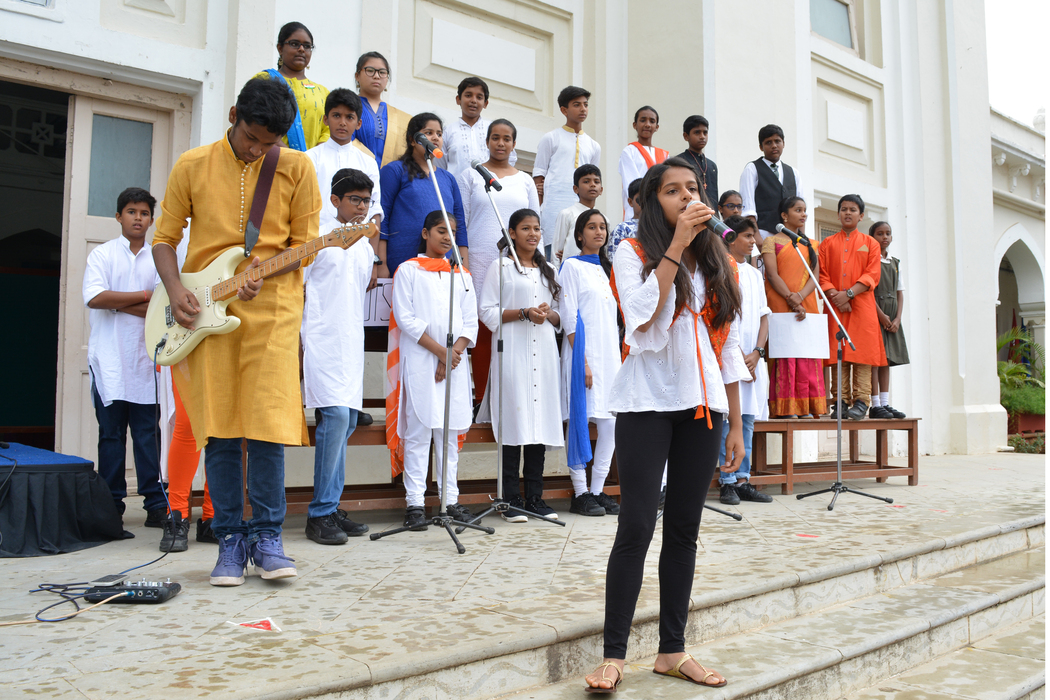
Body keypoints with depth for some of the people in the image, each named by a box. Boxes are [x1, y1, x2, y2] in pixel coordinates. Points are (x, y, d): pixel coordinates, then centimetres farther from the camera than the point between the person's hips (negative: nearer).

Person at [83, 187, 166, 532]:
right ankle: (111, 509, 9)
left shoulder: (158, 260, 11)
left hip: (146, 359, 1)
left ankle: (155, 505, 4)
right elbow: (94, 298, -10)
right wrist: (143, 296, -6)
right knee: (111, 434, 2)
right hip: (109, 359, -1)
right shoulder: (102, 254, 6)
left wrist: (118, 304, -7)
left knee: (148, 432, 1)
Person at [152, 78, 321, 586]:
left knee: (267, 421, -7)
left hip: (272, 305, -1)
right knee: (219, 428, 0)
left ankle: (267, 535, 6)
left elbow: (305, 243, 5)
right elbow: (164, 238, 10)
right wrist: (175, 289, -7)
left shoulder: (296, 168, 4)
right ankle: (230, 539, 10)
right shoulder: (191, 166, 6)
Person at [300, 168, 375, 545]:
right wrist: (300, 338, -9)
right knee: (335, 417, -17)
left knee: (347, 421, 7)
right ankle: (320, 514, -8)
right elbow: (296, 287, -5)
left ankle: (331, 508, 16)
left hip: (352, 344, 8)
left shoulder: (365, 246, 18)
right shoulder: (319, 237, -3)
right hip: (322, 341, -7)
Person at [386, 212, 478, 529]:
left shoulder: (461, 274, 18)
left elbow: (470, 323, 11)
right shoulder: (408, 270, 6)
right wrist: (440, 351, -10)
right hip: (420, 362, -4)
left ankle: (450, 499, 9)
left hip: (455, 361, 4)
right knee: (418, 430, -6)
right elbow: (405, 318, -4)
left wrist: (454, 352, -6)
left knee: (450, 430, 4)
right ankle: (415, 502, -2)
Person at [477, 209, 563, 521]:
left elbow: (559, 317, 21)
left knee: (541, 421, 2)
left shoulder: (548, 269, 21)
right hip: (512, 352, -5)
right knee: (513, 424, -8)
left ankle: (535, 497, 9)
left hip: (544, 352, 5)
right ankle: (512, 499, -1)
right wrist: (524, 313, -13)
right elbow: (487, 311, -3)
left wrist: (549, 314, -2)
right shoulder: (501, 266, 5)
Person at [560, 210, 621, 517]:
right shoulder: (572, 266, -1)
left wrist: (617, 357, 13)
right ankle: (580, 493, 4)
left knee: (611, 425, 3)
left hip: (610, 354, 7)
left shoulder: (604, 269, 20)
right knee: (580, 420, -4)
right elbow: (569, 318, -9)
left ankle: (598, 491, 12)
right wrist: (582, 361, -16)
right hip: (584, 354, -7)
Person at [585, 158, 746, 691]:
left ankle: (672, 651, 19)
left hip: (702, 404, 5)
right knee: (636, 527, -7)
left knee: (685, 528, 8)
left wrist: (736, 424, 11)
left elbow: (729, 346, 13)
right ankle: (614, 655, 3)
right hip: (648, 402, -4)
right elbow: (644, 316, -18)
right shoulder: (634, 253, 1)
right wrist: (678, 243, -16)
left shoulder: (718, 261, 13)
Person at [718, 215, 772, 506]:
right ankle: (727, 482, 0)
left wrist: (757, 352, -1)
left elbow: (763, 316, 14)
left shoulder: (755, 274, 18)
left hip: (754, 358, 7)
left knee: (748, 418, 7)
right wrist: (738, 355, -12)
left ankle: (743, 480, 12)